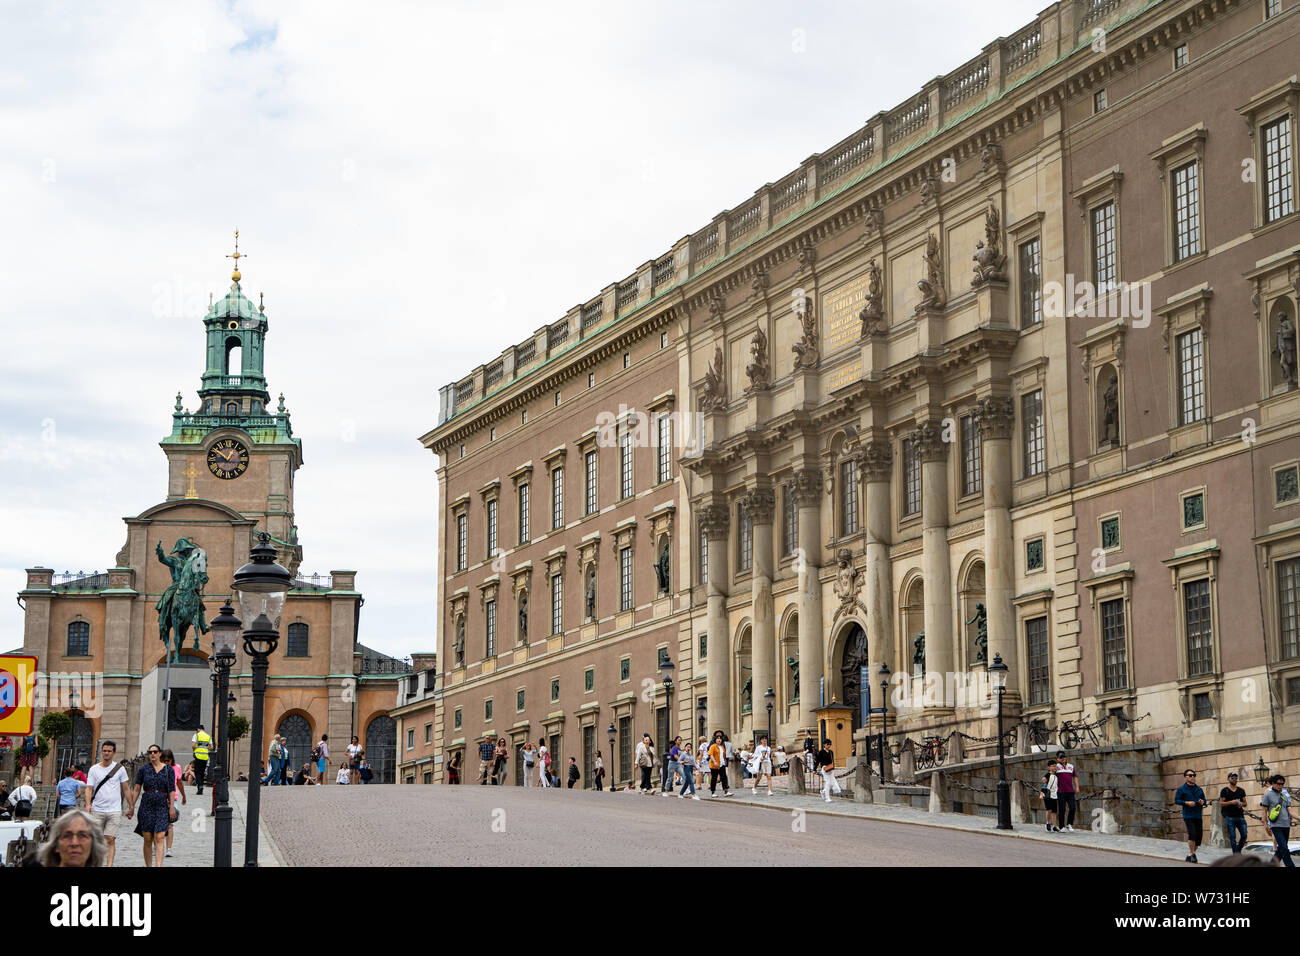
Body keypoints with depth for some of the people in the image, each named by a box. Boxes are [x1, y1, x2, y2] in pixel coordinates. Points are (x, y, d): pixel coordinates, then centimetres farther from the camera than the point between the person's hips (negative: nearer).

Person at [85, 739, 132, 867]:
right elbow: (89, 788, 2)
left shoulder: (120, 769, 5)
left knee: (110, 840, -9)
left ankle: (109, 865, -12)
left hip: (114, 811, -1)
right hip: (97, 810, 1)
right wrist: (88, 804, -15)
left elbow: (126, 789, 11)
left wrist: (130, 807, 11)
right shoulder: (94, 769, 6)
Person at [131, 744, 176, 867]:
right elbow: (137, 789, 7)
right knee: (147, 840, 3)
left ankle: (158, 865, -21)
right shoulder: (143, 769, 6)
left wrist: (172, 806, -4)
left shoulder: (168, 770, 5)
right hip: (146, 806, 1)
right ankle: (148, 865, 15)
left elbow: (172, 790, 4)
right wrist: (132, 806, 3)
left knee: (159, 838, -13)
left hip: (162, 806, -1)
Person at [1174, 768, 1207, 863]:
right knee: (1192, 834, -20)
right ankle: (1192, 854, -11)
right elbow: (1176, 800, -3)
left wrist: (1202, 802, -2)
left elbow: (1204, 800, 22)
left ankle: (1190, 855, 18)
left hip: (1198, 816, 5)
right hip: (1188, 816, -5)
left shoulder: (1199, 790, 16)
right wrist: (1187, 803, -17)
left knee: (1198, 837, 2)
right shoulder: (1181, 789, 2)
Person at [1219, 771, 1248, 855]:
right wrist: (1231, 802, -16)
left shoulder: (1241, 791, 16)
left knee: (1244, 835, -2)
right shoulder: (1225, 791, 3)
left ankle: (1238, 850, 18)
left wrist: (1242, 804, -6)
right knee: (1232, 836, -5)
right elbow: (1221, 803, -2)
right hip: (1230, 817, -4)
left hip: (1240, 816, 4)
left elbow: (1245, 803, 17)